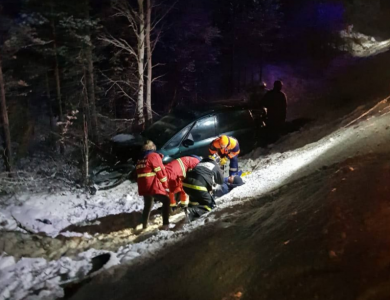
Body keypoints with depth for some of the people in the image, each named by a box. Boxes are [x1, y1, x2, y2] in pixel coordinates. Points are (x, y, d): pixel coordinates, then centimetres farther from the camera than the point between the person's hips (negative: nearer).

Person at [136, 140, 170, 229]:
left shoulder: (140, 160, 17)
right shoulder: (154, 156, -6)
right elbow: (161, 171, -9)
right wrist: (166, 185, 0)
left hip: (144, 188, 7)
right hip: (154, 187, -7)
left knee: (147, 206, 22)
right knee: (166, 201, 4)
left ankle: (144, 225, 27)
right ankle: (166, 223, -4)